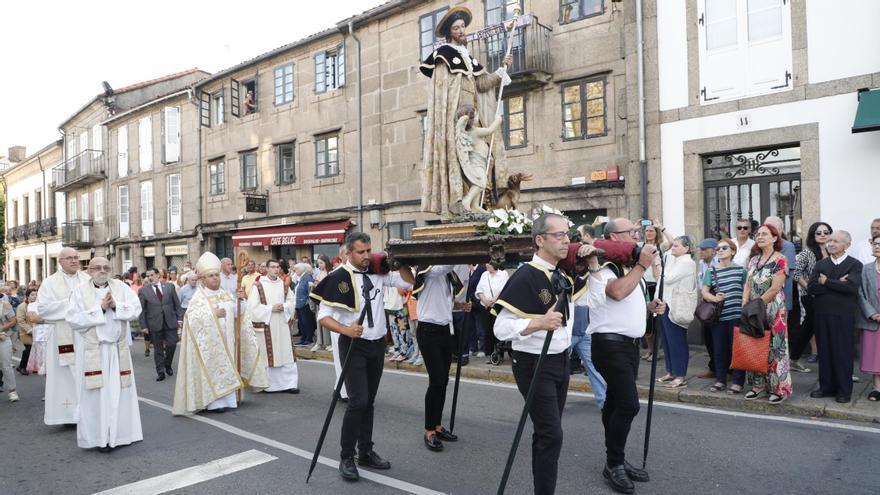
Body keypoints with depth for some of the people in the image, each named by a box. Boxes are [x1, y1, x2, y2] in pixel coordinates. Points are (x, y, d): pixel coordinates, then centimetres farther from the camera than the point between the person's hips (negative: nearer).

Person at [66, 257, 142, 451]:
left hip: (118, 348, 2)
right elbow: (73, 319, -10)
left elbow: (136, 309, -2)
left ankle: (121, 432, 18)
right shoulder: (80, 291, -1)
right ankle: (99, 436, 9)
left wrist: (115, 306, -16)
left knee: (119, 390, 7)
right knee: (97, 393, 0)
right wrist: (100, 308, -15)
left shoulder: (121, 287, 5)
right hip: (92, 350, -2)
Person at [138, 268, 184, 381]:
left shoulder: (169, 286, 4)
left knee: (172, 345, 0)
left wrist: (180, 318, 1)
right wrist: (144, 325, -3)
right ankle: (160, 372, 15)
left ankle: (167, 365, 25)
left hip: (170, 322, 1)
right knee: (158, 349, 6)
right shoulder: (143, 290, 0)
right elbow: (141, 310, 0)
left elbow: (177, 304, 6)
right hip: (155, 324, -1)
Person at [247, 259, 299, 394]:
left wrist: (284, 307, -7)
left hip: (282, 324, 4)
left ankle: (289, 383, 10)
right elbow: (253, 306, -9)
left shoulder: (283, 284, 9)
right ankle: (267, 384, 12)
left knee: (285, 354, 3)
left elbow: (292, 300, 13)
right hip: (265, 325, -4)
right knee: (267, 354, 1)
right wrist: (271, 308, -14)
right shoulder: (258, 285, -5)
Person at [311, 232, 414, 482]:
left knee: (369, 401, 14)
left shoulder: (378, 273, 1)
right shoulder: (338, 278, -14)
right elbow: (323, 316, -13)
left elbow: (409, 282, 1)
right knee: (358, 401, -12)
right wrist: (346, 330, -28)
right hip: (353, 345, -5)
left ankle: (366, 452, 28)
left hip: (377, 344, 6)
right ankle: (346, 458, 4)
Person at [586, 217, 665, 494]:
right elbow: (618, 292, -33)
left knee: (616, 402, 14)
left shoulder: (629, 267, 16)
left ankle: (616, 461, 23)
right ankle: (614, 464, 1)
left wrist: (650, 306, 10)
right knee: (628, 405, -13)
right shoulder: (604, 267, -14)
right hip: (611, 344, -9)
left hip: (629, 344, 9)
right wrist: (642, 265, -22)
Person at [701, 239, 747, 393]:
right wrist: (714, 298, -16)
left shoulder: (740, 270, 4)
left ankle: (738, 382, 12)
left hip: (737, 315, -2)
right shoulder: (711, 271, 7)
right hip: (718, 316, 2)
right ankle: (720, 380, 19)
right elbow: (704, 292, 4)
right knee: (719, 349, 8)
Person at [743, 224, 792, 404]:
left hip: (773, 309, -6)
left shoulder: (780, 260, -9)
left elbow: (774, 289, -15)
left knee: (773, 347, -2)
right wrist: (745, 305, -3)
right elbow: (748, 285, 8)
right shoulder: (754, 259, 10)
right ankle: (758, 385, 18)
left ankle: (779, 388, 8)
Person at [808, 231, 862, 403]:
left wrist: (826, 282, -9)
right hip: (822, 313, 4)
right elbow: (812, 287, -3)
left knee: (843, 353, 2)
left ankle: (844, 390, 13)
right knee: (824, 351, 8)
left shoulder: (855, 265, 0)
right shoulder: (820, 264, 11)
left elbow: (851, 286, -17)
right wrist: (837, 284, -12)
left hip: (843, 315, -3)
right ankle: (826, 387, 18)